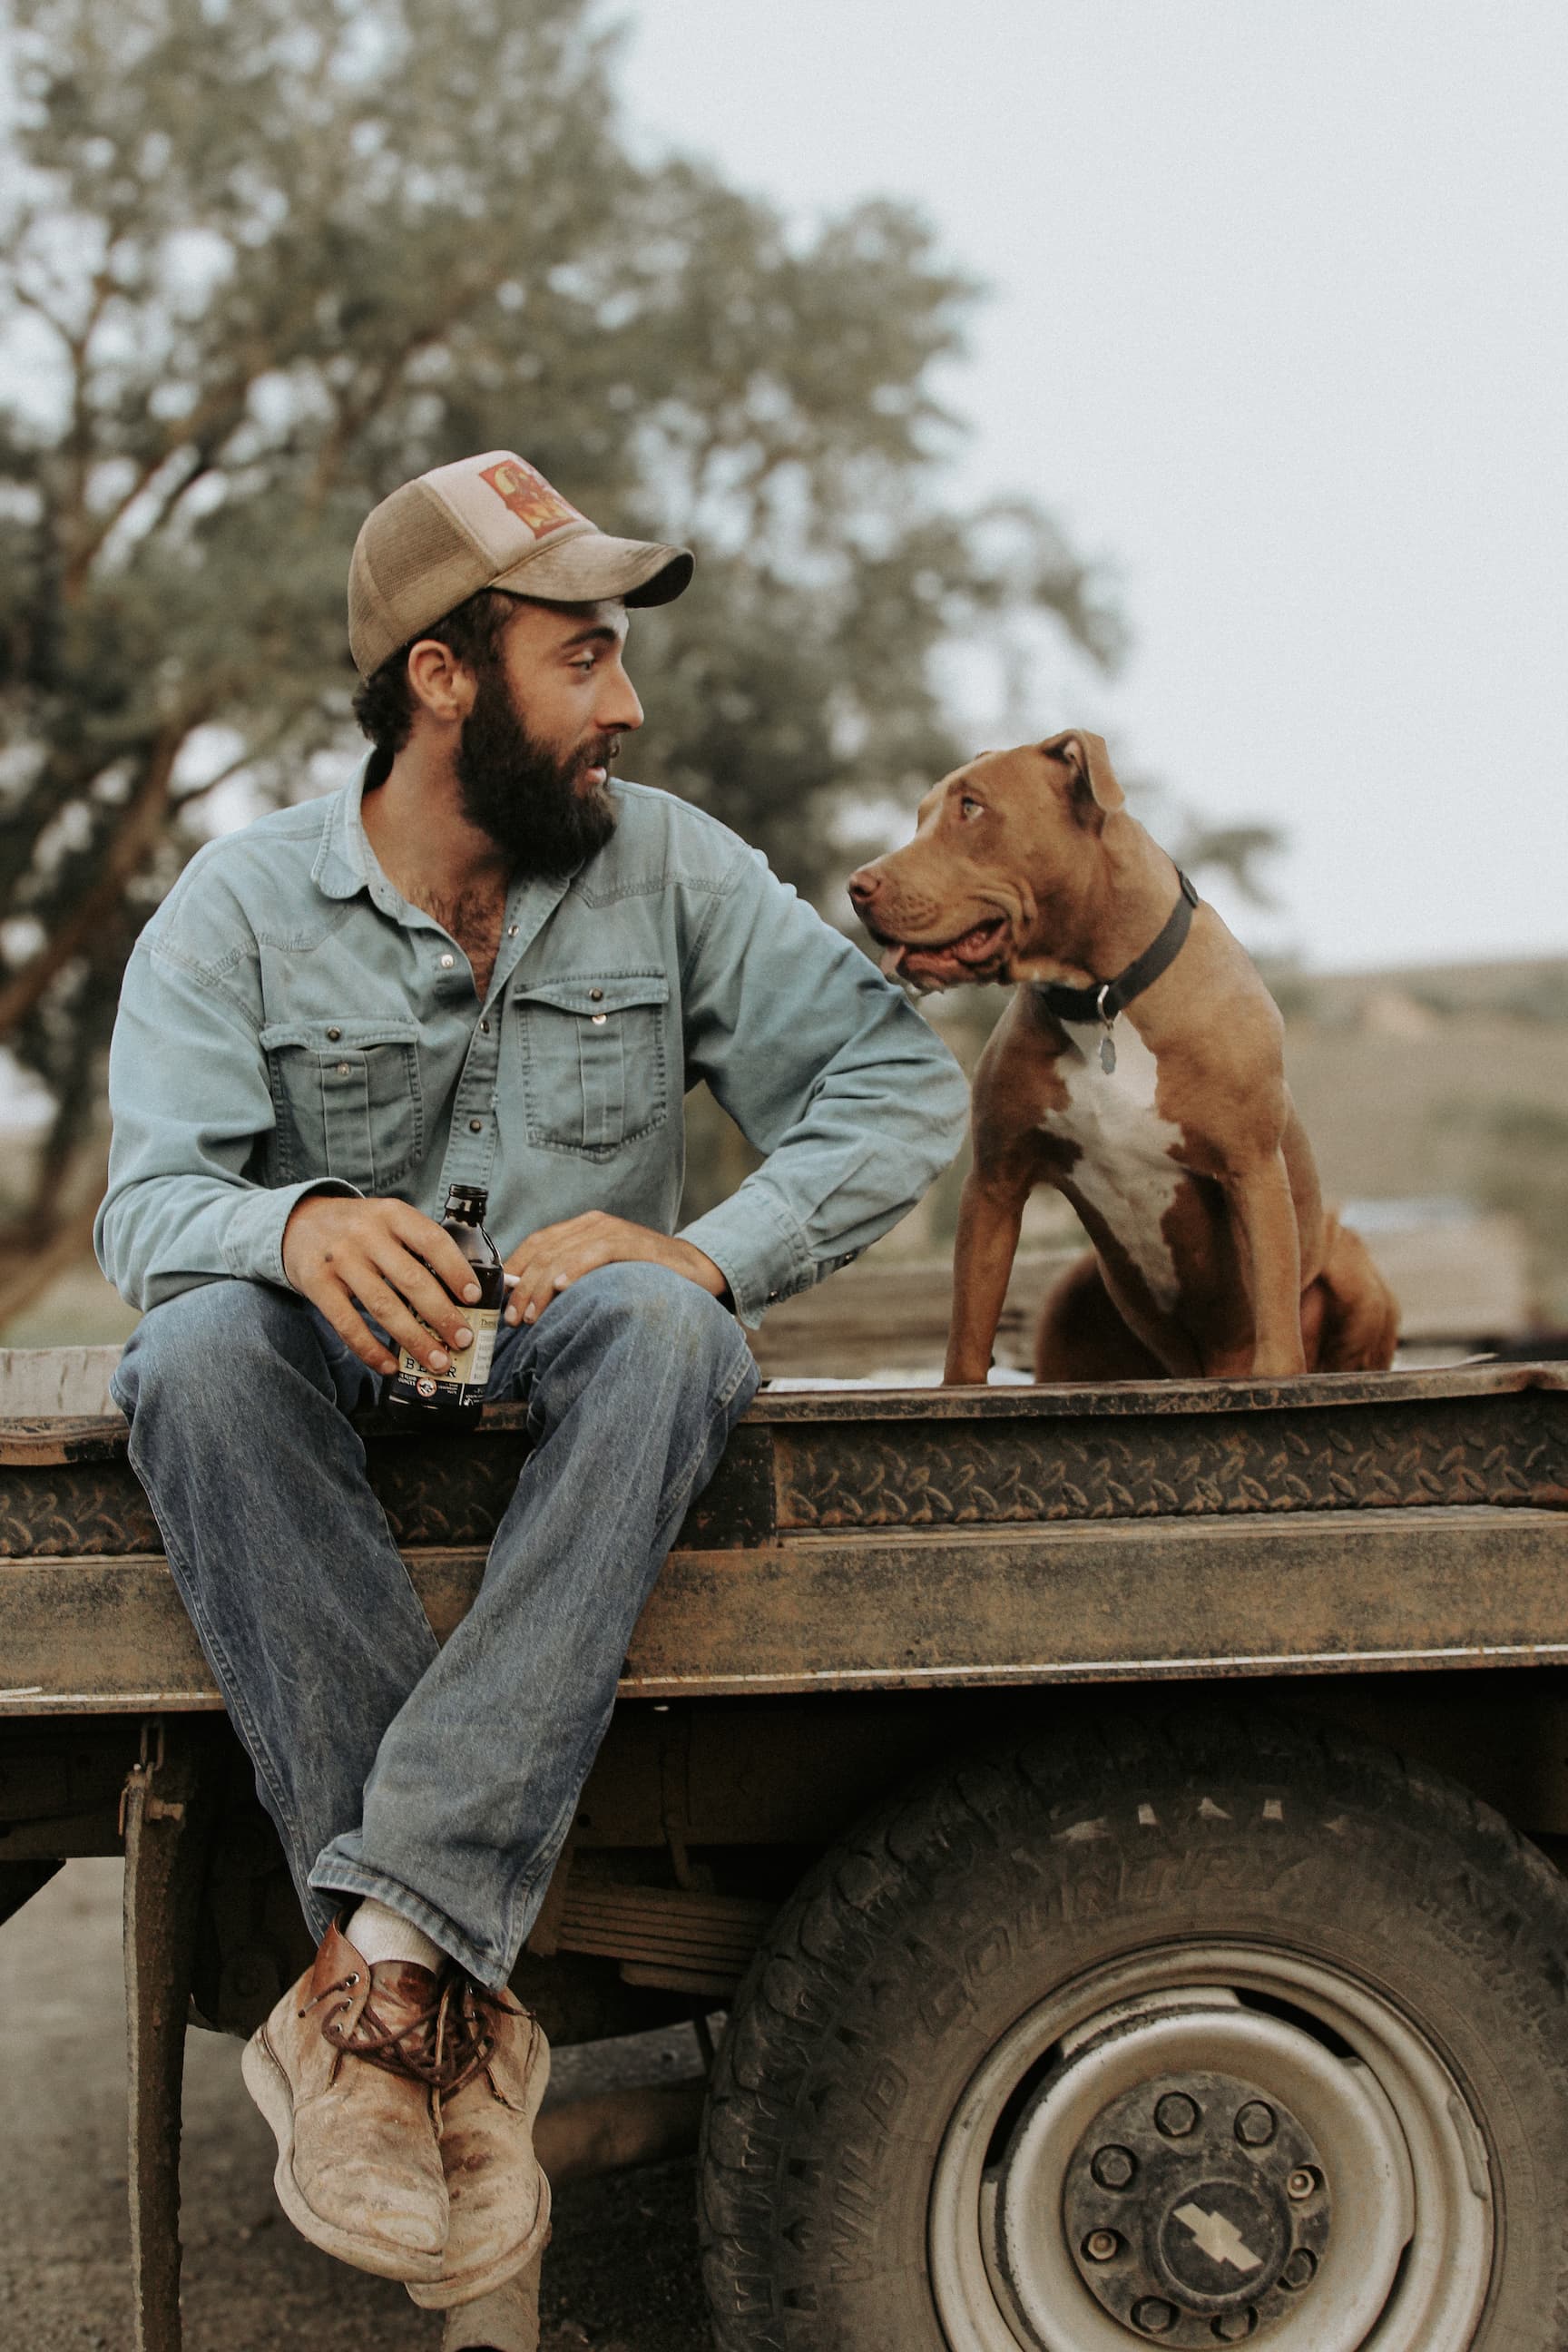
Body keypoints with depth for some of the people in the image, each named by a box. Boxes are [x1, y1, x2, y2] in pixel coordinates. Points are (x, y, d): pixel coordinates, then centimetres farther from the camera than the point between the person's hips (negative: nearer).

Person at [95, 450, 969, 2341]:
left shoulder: (668, 868, 2)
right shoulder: (241, 904, -2)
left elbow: (902, 1084, -4)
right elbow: (148, 1200, -13)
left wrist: (706, 1255, -21)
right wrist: (299, 1226, -37)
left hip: (570, 1401, 0)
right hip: (345, 1393, 0)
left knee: (648, 1326, -35)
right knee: (199, 1350, -34)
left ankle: (381, 1960, -42)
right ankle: (457, 2008, -38)